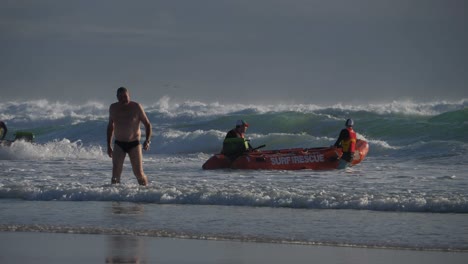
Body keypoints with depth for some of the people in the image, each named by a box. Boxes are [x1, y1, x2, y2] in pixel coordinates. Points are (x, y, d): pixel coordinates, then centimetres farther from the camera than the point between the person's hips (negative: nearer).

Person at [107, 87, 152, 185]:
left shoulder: (136, 107, -7)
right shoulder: (113, 108, 3)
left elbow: (147, 124, -2)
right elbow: (110, 126, 17)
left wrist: (147, 140, -18)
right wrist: (108, 145, 16)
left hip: (134, 144, -2)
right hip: (119, 144, 2)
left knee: (139, 174, 0)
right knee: (116, 173, -13)